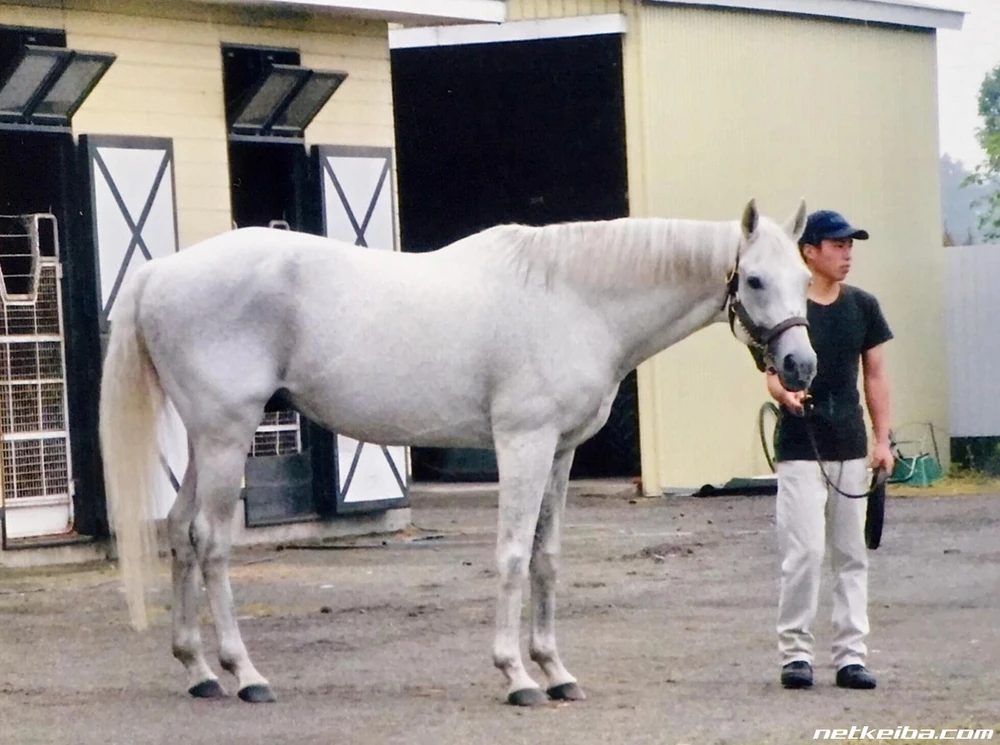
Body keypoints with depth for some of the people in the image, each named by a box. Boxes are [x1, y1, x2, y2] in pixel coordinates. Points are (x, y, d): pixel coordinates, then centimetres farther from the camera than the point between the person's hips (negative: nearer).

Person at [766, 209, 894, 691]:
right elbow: (774, 372, -7)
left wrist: (883, 439, 5)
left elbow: (875, 375, 10)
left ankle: (851, 654, 12)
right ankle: (795, 651, 2)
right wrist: (785, 394, -30)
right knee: (803, 551, -8)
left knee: (851, 555, 7)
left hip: (850, 447, 5)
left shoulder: (863, 307, 6)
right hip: (800, 449, -4)